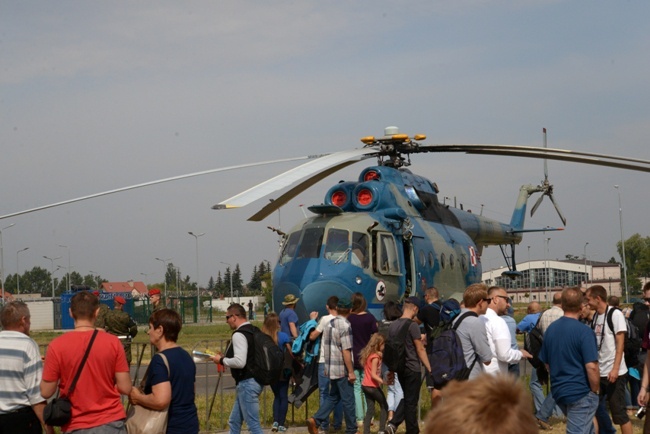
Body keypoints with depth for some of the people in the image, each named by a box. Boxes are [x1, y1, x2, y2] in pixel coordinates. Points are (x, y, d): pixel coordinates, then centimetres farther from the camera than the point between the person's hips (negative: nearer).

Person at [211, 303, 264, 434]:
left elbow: (240, 362, -27)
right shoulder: (253, 331, 12)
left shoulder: (239, 335, -17)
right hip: (253, 380, 10)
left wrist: (222, 360, -10)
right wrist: (226, 357, 16)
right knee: (234, 422, 17)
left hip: (247, 384, -10)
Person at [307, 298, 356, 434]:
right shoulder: (345, 326, -17)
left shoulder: (329, 324, 8)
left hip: (330, 367, 8)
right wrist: (351, 372, -16)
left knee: (333, 396, 17)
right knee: (348, 400, 3)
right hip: (342, 369, -8)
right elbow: (346, 351, -20)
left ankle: (315, 420, 3)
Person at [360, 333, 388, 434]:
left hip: (365, 385, 7)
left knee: (370, 410, 9)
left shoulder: (368, 354, 9)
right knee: (384, 406, 8)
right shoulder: (375, 357, -17)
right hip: (373, 386, -7)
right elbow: (373, 375, -22)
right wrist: (383, 381, -31)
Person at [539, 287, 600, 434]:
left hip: (558, 390, 7)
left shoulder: (551, 329, 5)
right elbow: (591, 366, -21)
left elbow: (546, 363, 13)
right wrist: (596, 389, -7)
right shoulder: (584, 331, -16)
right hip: (580, 392, -7)